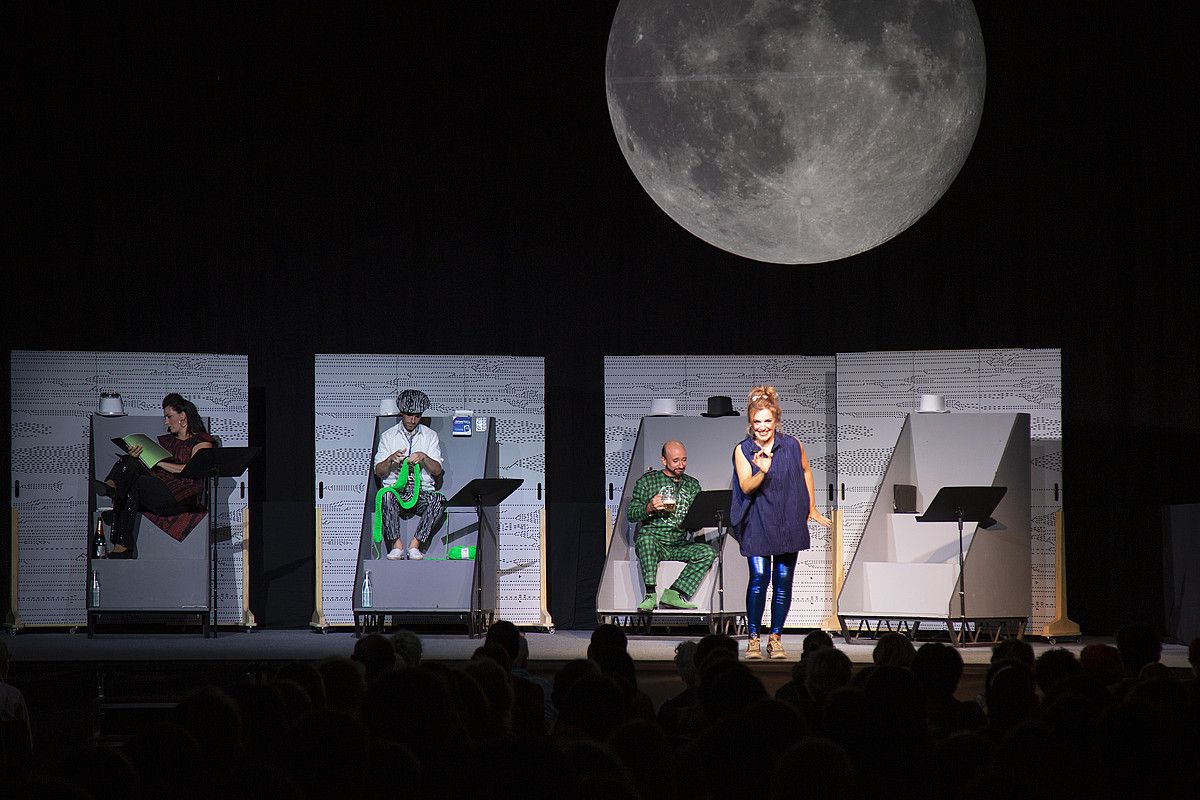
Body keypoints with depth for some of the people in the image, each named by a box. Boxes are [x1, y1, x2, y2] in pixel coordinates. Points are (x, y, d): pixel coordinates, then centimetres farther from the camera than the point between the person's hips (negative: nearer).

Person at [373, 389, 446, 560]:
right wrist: (391, 459, -15)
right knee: (387, 496, -37)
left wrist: (423, 457, -16)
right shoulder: (388, 436, 12)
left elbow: (438, 470, 4)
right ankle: (396, 544, -26)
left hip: (422, 490, 1)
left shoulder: (430, 436, 13)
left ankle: (415, 544, -25)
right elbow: (379, 472, 6)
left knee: (439, 500, -33)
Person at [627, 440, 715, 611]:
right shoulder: (647, 481, 7)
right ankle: (651, 595, -38)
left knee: (707, 552, -24)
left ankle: (673, 594, -28)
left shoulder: (692, 485, 18)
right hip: (653, 541, -3)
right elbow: (631, 515, 5)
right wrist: (649, 508, -15)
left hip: (679, 545, 3)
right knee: (646, 538, -38)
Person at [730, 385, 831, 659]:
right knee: (759, 577, -12)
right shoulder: (743, 450, -5)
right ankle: (753, 638, -1)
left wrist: (812, 509, 22)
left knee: (783, 580, 1)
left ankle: (775, 639, 11)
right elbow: (746, 487, -13)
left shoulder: (792, 445, -1)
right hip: (758, 522, -2)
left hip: (789, 521, 2)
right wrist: (761, 472, -33)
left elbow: (805, 471, 17)